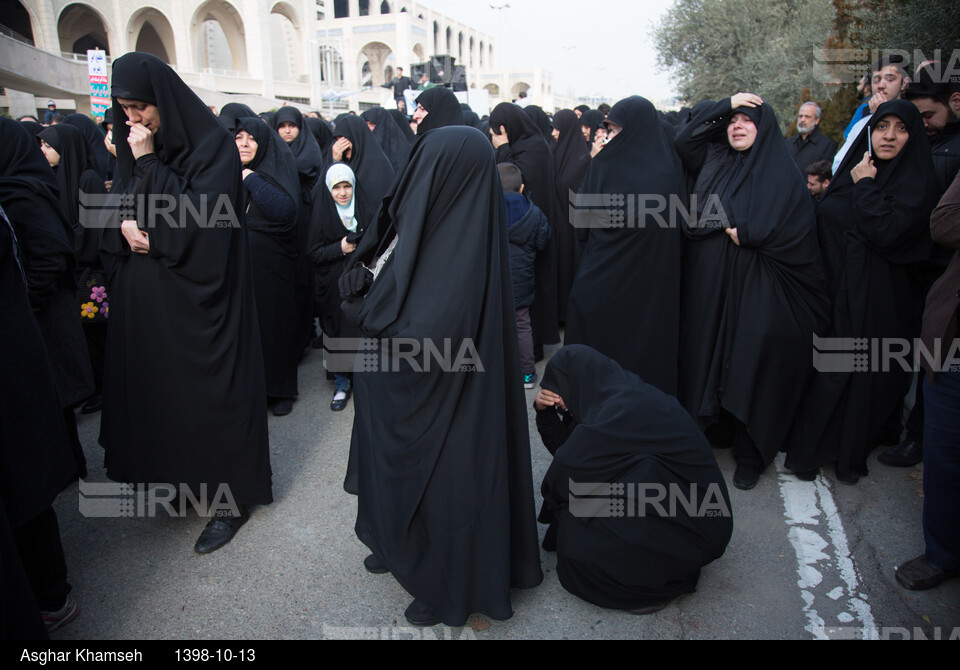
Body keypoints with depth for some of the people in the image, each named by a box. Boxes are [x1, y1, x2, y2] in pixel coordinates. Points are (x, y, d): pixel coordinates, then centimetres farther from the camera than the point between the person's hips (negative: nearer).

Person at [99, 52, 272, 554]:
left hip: (195, 291, -6)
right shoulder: (131, 144, 10)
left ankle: (233, 496, 11)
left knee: (208, 386, -2)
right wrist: (124, 224, -7)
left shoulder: (212, 144, -10)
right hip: (143, 292, 7)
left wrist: (148, 164, -17)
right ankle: (176, 469, 31)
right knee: (152, 379, 12)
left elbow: (199, 214, -18)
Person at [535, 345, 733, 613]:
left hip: (690, 529, -9)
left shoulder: (619, 413, -26)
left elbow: (568, 463, -18)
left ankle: (669, 579, 3)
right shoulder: (625, 393, 3)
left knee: (577, 544, -12)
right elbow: (569, 447, 10)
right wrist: (544, 410, -4)